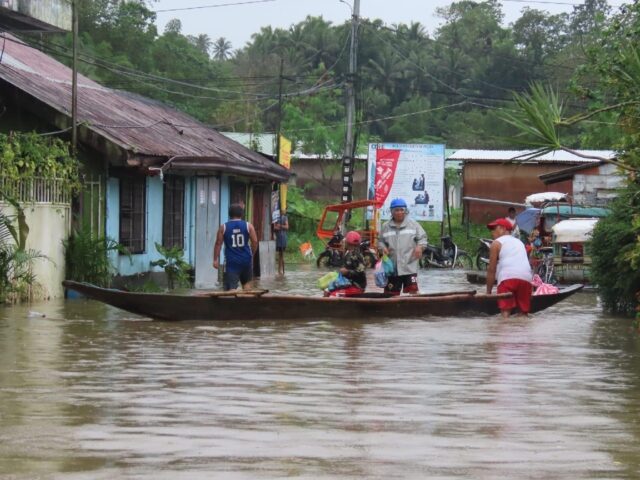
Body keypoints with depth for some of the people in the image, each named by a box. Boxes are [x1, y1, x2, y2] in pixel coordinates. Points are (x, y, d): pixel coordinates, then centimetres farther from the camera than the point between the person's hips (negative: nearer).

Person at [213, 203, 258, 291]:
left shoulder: (223, 227, 0)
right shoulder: (248, 226, 1)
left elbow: (218, 244, -2)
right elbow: (255, 242, -2)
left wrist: (215, 259, 3)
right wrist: (252, 254, 14)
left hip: (231, 261, -2)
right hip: (246, 260, 2)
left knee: (231, 286, -6)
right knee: (246, 282, 24)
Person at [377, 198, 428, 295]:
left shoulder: (413, 224, 5)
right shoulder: (386, 227, 10)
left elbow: (422, 238, 7)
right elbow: (380, 240, 17)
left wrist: (420, 247, -12)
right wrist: (383, 248, -5)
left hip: (409, 267, -2)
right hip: (392, 267, 2)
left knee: (412, 291, -12)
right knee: (391, 294, 4)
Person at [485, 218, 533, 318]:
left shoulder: (496, 243, 14)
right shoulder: (519, 242, 33)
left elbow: (491, 270, 9)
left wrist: (488, 292, 13)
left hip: (507, 277, -5)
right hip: (526, 278, 5)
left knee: (505, 313, -11)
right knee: (523, 313, 10)